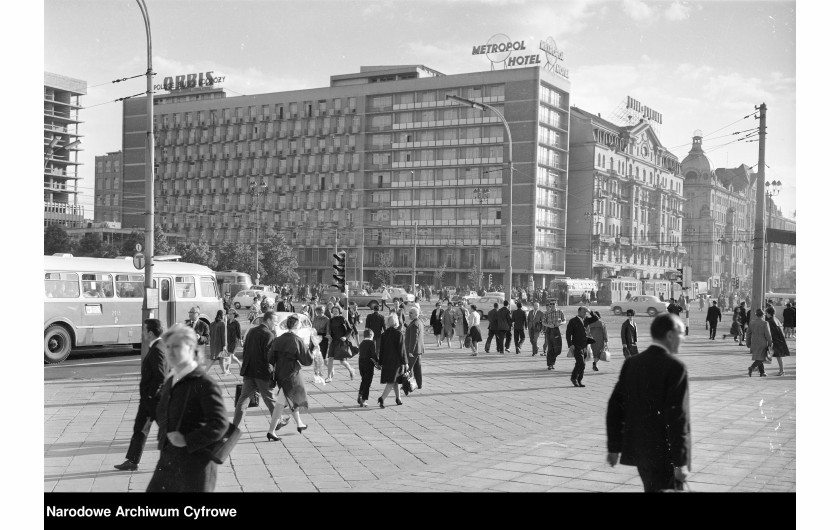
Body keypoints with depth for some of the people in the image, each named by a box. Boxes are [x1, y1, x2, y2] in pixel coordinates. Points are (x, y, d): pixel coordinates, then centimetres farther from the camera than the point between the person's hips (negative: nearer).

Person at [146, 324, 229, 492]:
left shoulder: (204, 385, -14)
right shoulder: (169, 382, 11)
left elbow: (220, 424, -21)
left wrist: (187, 440, -21)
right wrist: (164, 435, 6)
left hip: (195, 463, -7)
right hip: (168, 461, 7)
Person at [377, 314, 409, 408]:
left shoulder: (384, 334, 3)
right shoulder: (398, 334, -13)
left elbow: (381, 348, 7)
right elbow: (401, 349, -13)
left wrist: (381, 362, 15)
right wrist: (405, 362, -7)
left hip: (386, 361, 6)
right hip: (395, 361, -6)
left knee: (395, 380, 19)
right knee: (392, 381, -4)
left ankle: (398, 399, 27)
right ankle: (382, 398, -19)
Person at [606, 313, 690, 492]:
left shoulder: (632, 363, 4)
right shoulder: (675, 367, -16)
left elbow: (615, 406, 5)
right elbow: (678, 416, -20)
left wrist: (614, 447, 12)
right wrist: (680, 462, -16)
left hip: (638, 449, 7)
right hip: (664, 453, -7)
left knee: (653, 487, 22)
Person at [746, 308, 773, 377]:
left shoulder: (751, 323, 3)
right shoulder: (765, 323, -13)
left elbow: (748, 334, 7)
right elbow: (768, 335, -14)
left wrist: (748, 343, 16)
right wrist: (770, 343, -2)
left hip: (754, 343, 6)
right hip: (762, 344, -6)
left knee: (759, 358, 16)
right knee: (760, 358, -3)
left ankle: (762, 372, 19)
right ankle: (751, 368, -23)